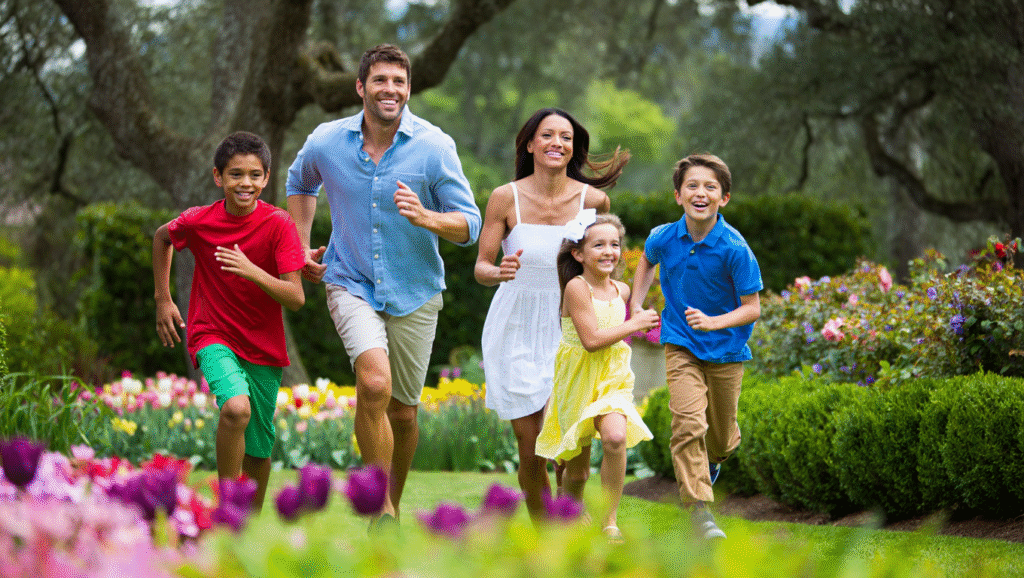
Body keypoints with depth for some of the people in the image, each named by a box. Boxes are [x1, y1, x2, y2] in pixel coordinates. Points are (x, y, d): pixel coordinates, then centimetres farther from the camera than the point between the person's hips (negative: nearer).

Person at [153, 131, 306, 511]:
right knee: (237, 408, -30)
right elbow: (161, 237, 15)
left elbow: (295, 298, -18)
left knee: (259, 449, 6)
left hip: (263, 347, 1)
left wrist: (252, 271, -33)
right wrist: (163, 300, 12)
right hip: (213, 336, -1)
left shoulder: (278, 224, -13)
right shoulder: (198, 222, -9)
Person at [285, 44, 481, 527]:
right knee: (375, 383, -26)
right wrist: (301, 248, 13)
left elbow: (469, 226, -9)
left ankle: (393, 506, 36)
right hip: (351, 285, -1)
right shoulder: (326, 142, -5)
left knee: (402, 410, 11)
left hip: (414, 292, 1)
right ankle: (382, 508, -16)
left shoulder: (435, 147, -10)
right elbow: (300, 184, 20)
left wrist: (425, 218, -28)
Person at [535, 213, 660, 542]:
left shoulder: (621, 291, 5)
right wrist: (633, 325, -14)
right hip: (578, 380, -3)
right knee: (577, 470, 6)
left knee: (615, 437, -27)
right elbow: (591, 340, -21)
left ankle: (610, 521, -17)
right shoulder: (576, 287, -15)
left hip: (612, 379, 3)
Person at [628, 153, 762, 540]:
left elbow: (752, 309, -16)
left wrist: (712, 322, -31)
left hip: (725, 350, -1)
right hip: (681, 345, 1)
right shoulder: (664, 238, -10)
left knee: (721, 436, 14)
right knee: (688, 422, -19)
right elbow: (647, 261, 17)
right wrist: (636, 305, 8)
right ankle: (699, 511, -17)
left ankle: (711, 461, 51)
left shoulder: (734, 248, -21)